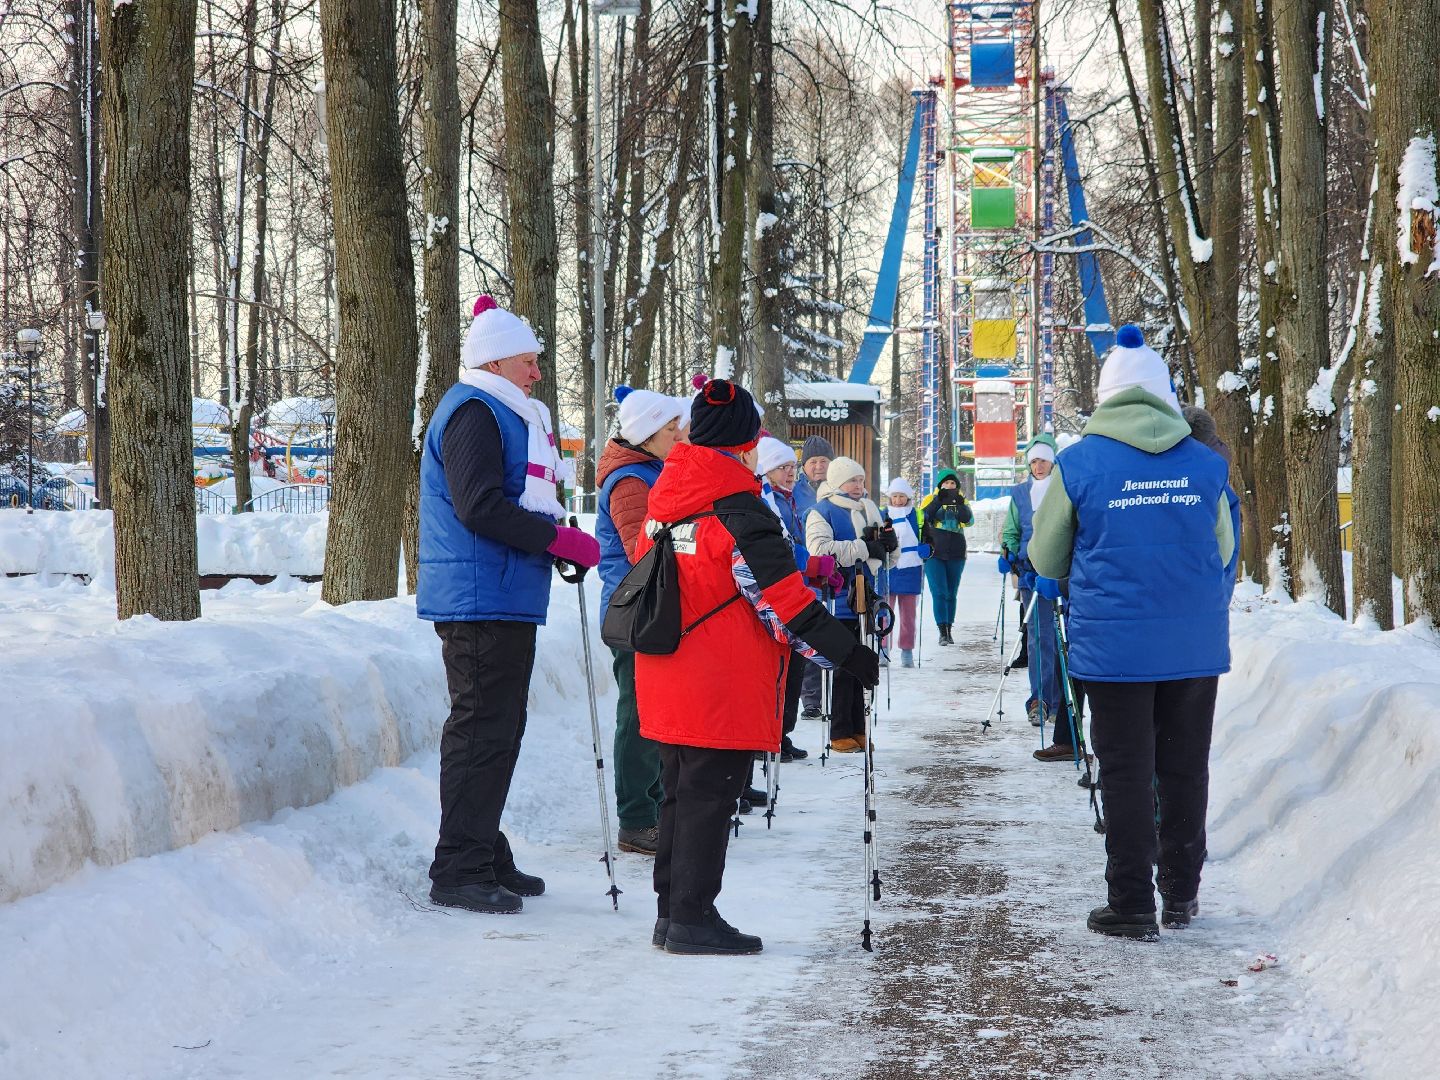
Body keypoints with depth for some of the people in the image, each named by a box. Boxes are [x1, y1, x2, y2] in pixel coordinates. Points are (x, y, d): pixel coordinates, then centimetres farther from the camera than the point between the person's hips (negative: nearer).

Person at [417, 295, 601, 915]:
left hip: (504, 602, 11)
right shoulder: (474, 412, -10)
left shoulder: (502, 415, 24)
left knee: (498, 730, 14)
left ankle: (486, 857, 21)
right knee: (483, 731, -10)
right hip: (481, 601, -11)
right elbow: (480, 507, -21)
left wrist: (554, 538, 13)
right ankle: (459, 870, -9)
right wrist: (561, 540, -17)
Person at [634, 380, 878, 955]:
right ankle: (692, 918, 2)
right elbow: (783, 599, -18)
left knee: (682, 792, 16)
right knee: (709, 795, -1)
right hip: (722, 690, -8)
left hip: (664, 683, 8)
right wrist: (851, 655, -14)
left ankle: (671, 912, 21)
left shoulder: (663, 500, 9)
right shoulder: (737, 509, -16)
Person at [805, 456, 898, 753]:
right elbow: (820, 548, -22)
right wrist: (864, 548, -20)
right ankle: (840, 733, 2)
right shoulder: (821, 512, -4)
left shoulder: (869, 509, 16)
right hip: (839, 602, -6)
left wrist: (888, 543, -5)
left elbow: (889, 557, 20)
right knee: (842, 668, -4)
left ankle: (858, 729, 17)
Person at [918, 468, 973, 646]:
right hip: (934, 554, -2)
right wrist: (938, 501, -22)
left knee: (951, 594, 8)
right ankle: (942, 631, -15)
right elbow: (923, 517, -13)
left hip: (956, 555, 2)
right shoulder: (931, 499, 4)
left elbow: (969, 520, -8)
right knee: (939, 593, -11)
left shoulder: (961, 500, 9)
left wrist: (960, 504, -21)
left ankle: (949, 630, 16)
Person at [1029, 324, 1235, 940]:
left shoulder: (1079, 463, -6)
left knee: (1126, 774, 5)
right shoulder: (1205, 464, 1)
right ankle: (1181, 896, 23)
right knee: (1185, 769, 14)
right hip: (1197, 645, 3)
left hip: (1114, 648, -2)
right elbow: (1223, 552, 14)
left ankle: (1132, 906, 7)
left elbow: (1046, 561, 5)